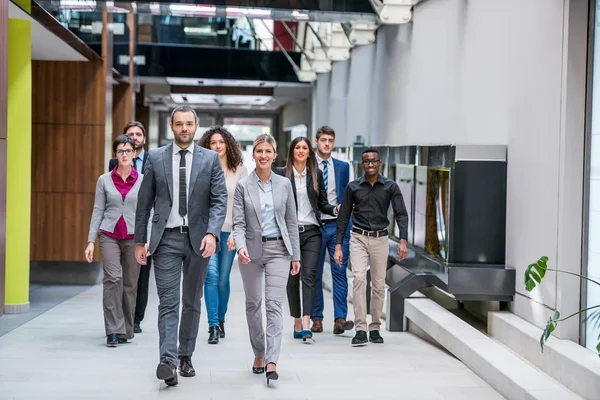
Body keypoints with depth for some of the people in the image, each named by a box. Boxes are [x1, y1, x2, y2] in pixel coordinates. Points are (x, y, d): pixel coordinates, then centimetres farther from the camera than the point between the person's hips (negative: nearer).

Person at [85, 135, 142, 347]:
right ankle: (113, 330, -15)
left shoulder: (142, 181, 5)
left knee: (130, 283, 2)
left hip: (133, 236, 1)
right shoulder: (104, 180, 6)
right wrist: (91, 241, 2)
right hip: (109, 235, -1)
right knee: (113, 278, -17)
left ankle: (125, 331, 16)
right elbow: (98, 211, 7)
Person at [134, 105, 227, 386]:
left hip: (198, 238, 1)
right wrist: (140, 241, 4)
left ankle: (185, 356, 22)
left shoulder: (210, 159, 3)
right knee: (168, 302, -9)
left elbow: (219, 200, -3)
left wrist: (212, 233, -17)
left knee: (192, 302, 11)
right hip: (166, 238, -1)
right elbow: (144, 202, 6)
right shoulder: (155, 158, 4)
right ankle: (168, 361, -16)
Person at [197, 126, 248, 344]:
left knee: (223, 279, 6)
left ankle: (220, 319, 25)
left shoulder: (240, 169, 3)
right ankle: (213, 326, -11)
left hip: (229, 230, 1)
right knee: (211, 275, -12)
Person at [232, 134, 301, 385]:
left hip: (278, 250, 0)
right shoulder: (243, 186, -1)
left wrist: (295, 255, 6)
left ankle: (271, 362, -16)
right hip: (252, 250, 1)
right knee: (253, 304, 11)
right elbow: (238, 223, -6)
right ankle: (258, 354, 28)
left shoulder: (284, 184, 3)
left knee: (274, 304, -11)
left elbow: (291, 222, 7)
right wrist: (241, 247, -24)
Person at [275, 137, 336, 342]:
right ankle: (297, 323, 17)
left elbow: (322, 204, 12)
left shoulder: (316, 173, 10)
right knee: (292, 278, 5)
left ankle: (306, 326, -18)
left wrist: (335, 209, -7)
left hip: (311, 231, 1)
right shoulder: (281, 174, 3)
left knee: (309, 275, -11)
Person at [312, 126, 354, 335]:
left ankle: (340, 319, -6)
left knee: (339, 271, -5)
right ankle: (316, 319, 11)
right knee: (314, 274, 4)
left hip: (338, 225, 1)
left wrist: (349, 225, 4)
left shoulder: (343, 167, 10)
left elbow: (347, 197, 12)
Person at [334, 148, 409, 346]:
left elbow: (401, 214, -4)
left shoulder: (390, 187, 1)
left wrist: (403, 241, -18)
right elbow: (343, 217, 5)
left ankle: (375, 328, 18)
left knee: (379, 284, 6)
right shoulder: (353, 187, 2)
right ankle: (360, 330, -18)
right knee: (359, 278, -17)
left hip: (380, 239, 1)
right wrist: (338, 245, 0)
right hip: (358, 238, -1)